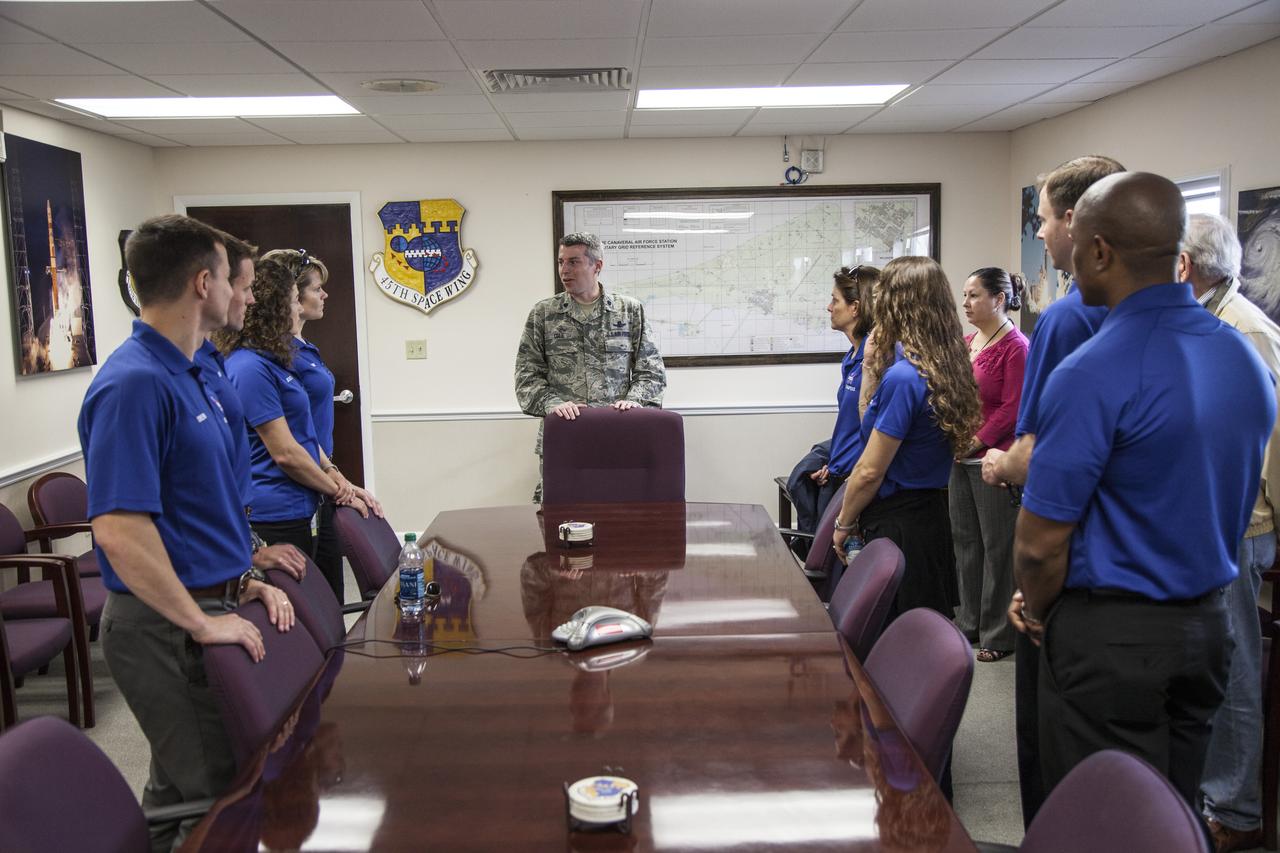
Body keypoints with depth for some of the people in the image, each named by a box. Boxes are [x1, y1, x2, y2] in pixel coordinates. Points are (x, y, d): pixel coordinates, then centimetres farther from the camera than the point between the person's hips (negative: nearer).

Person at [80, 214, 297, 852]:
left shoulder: (191, 375, 11)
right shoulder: (135, 383, -20)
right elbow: (118, 529, -27)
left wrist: (247, 581, 13)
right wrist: (201, 622, -21)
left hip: (213, 604, 10)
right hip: (166, 627, -9)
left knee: (181, 784, 21)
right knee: (212, 798, 1)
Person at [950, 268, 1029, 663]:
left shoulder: (1015, 346, -11)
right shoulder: (967, 342, 12)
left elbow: (1012, 408, -15)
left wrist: (976, 442, -16)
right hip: (961, 456, 8)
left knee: (997, 545, 1)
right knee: (964, 539, 14)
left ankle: (998, 634, 11)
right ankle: (969, 621, 26)